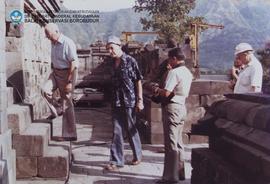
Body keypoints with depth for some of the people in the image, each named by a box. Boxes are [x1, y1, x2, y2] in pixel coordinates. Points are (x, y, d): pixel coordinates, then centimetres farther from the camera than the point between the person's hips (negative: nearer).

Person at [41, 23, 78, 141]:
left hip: (67, 73, -7)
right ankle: (57, 110, 9)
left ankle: (70, 135, 7)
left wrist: (69, 82, -22)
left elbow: (73, 64, -20)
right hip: (56, 72, 7)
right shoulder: (53, 43, 6)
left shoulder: (68, 43, -18)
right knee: (45, 90, -16)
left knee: (66, 103, -2)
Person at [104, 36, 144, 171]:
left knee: (131, 129, 7)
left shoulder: (130, 61, -7)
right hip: (116, 102, 5)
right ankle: (116, 161, 5)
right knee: (117, 131, 2)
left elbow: (138, 81, -8)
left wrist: (140, 100, -12)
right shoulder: (113, 63, 10)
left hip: (129, 101, -5)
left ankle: (137, 156, 27)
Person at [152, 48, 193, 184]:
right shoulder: (187, 72, 13)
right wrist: (161, 90, 16)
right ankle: (179, 172, 23)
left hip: (172, 108, -10)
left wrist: (156, 90, -3)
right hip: (182, 107, 10)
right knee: (178, 142, 16)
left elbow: (166, 93, -22)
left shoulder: (174, 72, -16)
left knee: (170, 143, -5)